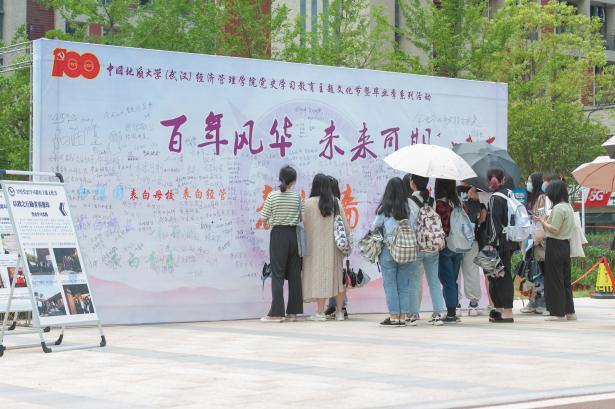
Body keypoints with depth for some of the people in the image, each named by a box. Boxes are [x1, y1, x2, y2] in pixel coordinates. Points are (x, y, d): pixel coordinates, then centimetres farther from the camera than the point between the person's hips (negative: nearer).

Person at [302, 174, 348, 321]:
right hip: (334, 244, 4)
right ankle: (339, 312, 12)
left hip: (316, 244, -4)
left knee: (319, 276, -2)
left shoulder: (309, 203, -8)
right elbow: (344, 223, 4)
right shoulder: (336, 202, 3)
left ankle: (320, 312, -4)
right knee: (337, 276, 10)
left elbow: (303, 223, -7)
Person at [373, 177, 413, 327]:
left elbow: (374, 227, 1)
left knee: (390, 284, 5)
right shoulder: (407, 208, -2)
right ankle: (403, 317, 11)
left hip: (388, 249, -3)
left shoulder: (384, 209, -7)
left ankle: (394, 317, 4)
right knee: (404, 285, 10)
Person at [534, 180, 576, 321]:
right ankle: (569, 311, 17)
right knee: (565, 279, 13)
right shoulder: (569, 207, 13)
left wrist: (542, 221, -6)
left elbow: (554, 230, -19)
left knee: (554, 280, -2)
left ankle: (558, 312, 0)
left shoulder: (558, 208, -16)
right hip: (566, 245, 9)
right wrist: (546, 220, 12)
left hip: (555, 246, -9)